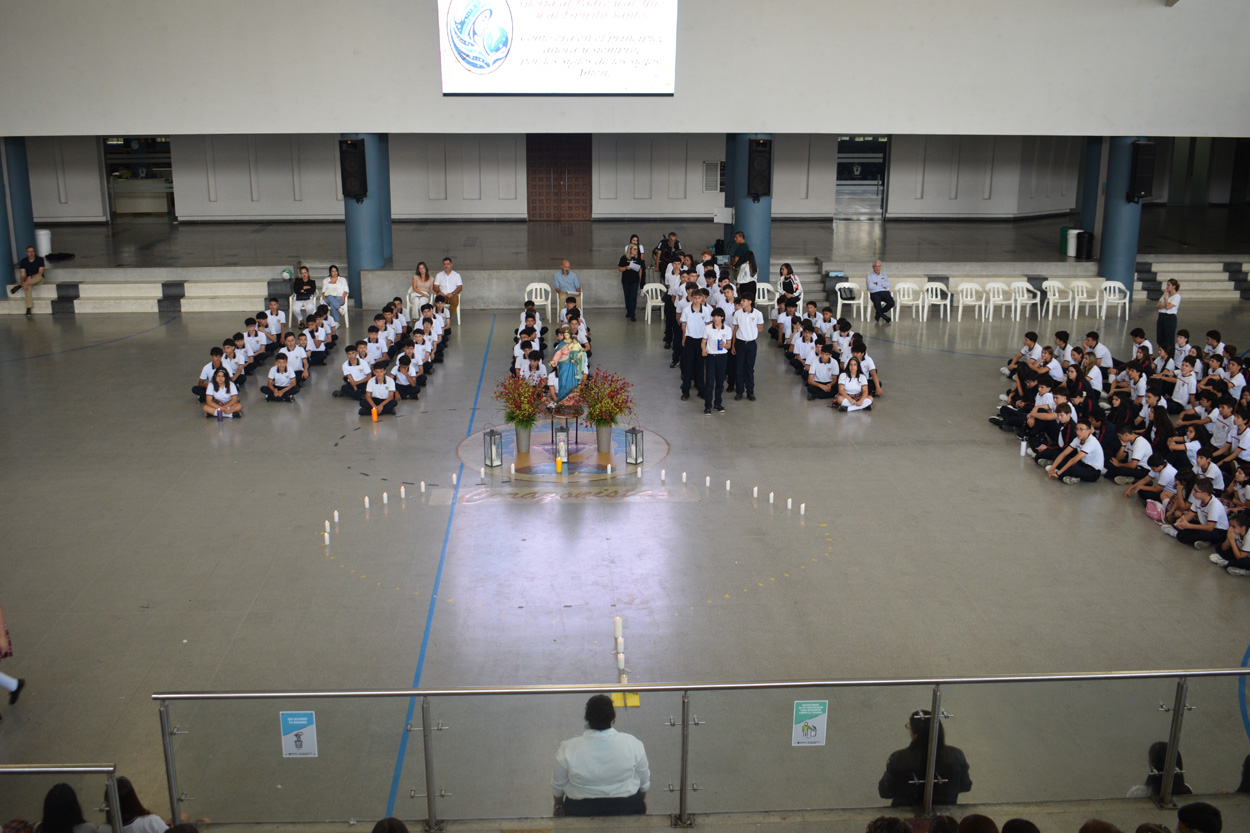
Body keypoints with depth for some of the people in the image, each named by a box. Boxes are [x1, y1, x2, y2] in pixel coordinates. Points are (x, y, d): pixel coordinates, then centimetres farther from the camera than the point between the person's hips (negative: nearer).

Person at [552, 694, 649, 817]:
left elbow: (557, 785, -4)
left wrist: (558, 805, 16)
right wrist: (642, 799, 18)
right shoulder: (633, 744, -18)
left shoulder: (567, 749, -20)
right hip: (628, 808, 1)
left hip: (580, 811, 0)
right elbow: (645, 781, -2)